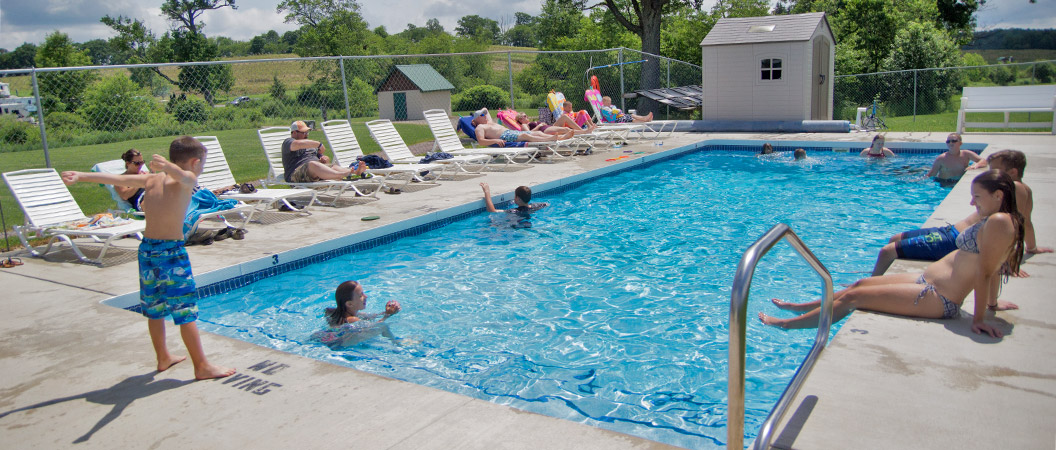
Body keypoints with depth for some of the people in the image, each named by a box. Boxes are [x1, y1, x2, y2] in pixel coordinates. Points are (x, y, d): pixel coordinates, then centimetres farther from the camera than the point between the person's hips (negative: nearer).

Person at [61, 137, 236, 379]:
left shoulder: (151, 179, 12)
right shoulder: (187, 180, -7)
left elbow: (118, 179, 6)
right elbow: (181, 176, -30)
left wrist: (81, 175, 5)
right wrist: (167, 165, -47)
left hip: (147, 248, 7)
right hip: (171, 250, -7)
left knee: (154, 308, 18)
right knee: (186, 310, -2)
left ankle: (163, 358, 33)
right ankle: (202, 366, 3)